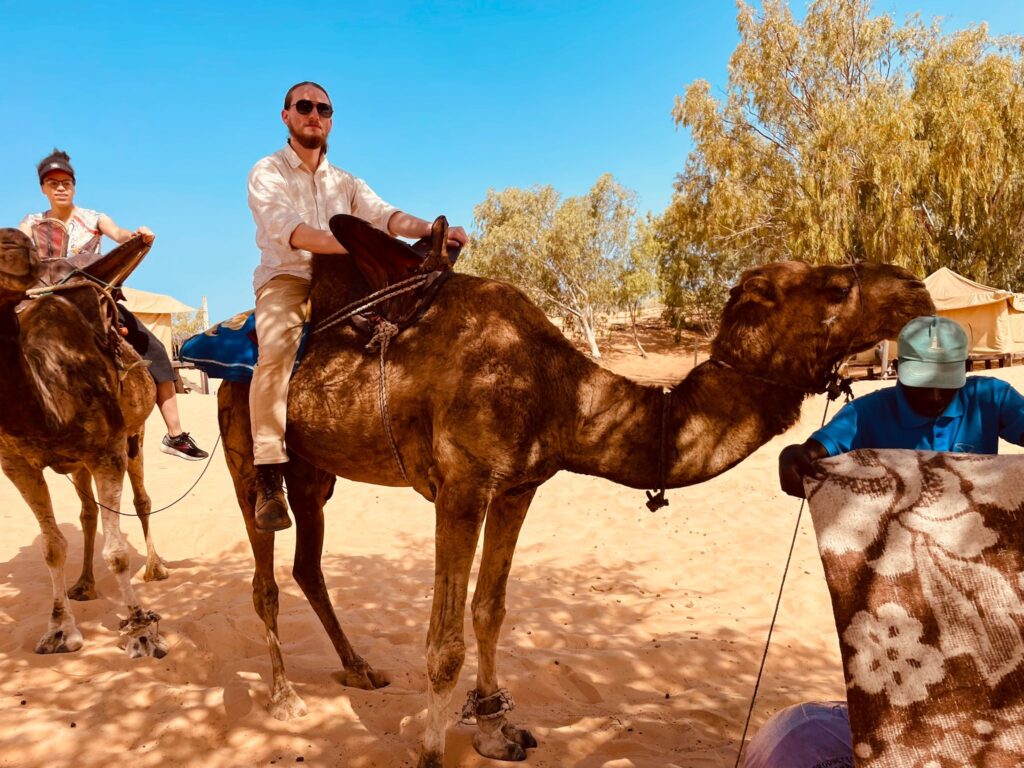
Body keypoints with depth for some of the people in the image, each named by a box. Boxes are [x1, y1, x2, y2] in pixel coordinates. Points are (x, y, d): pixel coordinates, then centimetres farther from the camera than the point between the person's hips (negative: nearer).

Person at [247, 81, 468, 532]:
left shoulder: (346, 183, 17)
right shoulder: (267, 173, 1)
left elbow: (384, 215, -2)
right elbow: (286, 228, -18)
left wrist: (432, 232, -24)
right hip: (284, 278, -5)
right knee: (277, 350, -33)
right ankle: (268, 482, -37)